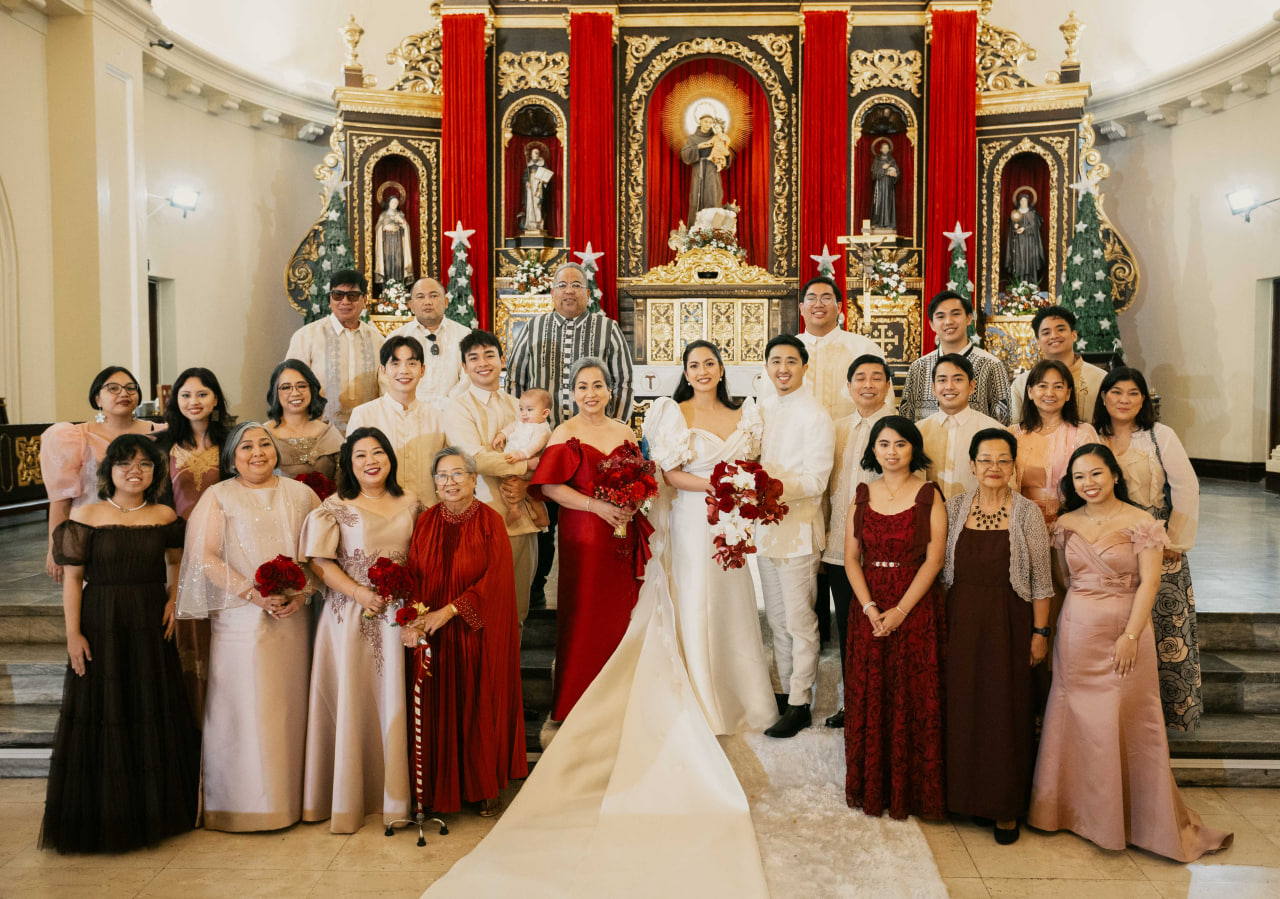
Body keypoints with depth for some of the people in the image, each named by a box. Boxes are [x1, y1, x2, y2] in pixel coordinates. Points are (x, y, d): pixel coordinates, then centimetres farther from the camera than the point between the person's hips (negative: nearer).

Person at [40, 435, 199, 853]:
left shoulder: (165, 516, 3)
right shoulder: (86, 516, -5)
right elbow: (73, 578, -5)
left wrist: (173, 599, 2)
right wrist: (73, 633, -9)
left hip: (150, 625, 3)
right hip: (101, 624, -3)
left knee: (154, 714, 10)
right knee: (102, 715, 3)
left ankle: (154, 811, 26)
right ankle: (101, 818, 19)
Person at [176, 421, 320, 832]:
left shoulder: (300, 495, 12)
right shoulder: (217, 497, 2)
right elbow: (203, 556, -7)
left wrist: (301, 593, -6)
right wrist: (255, 595, -14)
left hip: (292, 617, 3)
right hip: (239, 617, -3)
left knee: (289, 705, 5)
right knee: (242, 707, -2)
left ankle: (289, 798, 17)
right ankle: (242, 803, 10)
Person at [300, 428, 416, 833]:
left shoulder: (410, 505, 10)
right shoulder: (335, 507, 1)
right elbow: (320, 561, -6)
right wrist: (360, 592, -15)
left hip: (396, 615, 3)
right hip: (349, 616, -2)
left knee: (393, 701, 4)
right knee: (350, 703, 1)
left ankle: (392, 797, 16)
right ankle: (347, 802, 12)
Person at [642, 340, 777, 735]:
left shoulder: (742, 415, 10)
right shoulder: (674, 413, -2)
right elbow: (669, 473, -9)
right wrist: (716, 485, -18)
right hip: (692, 521, -4)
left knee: (734, 608, 10)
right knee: (695, 609, 0)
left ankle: (740, 698, 24)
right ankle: (701, 705, 13)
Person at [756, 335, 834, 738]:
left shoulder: (816, 417, -12)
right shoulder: (763, 410, 10)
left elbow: (816, 480, -17)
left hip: (798, 530, -7)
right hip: (766, 527, 7)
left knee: (799, 621, 2)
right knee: (777, 619, 16)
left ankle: (800, 705, 14)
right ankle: (784, 692, 29)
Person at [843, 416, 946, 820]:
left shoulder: (929, 495, -2)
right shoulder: (862, 495, 7)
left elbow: (933, 559, -9)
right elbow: (851, 557, 3)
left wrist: (899, 611, -15)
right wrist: (870, 607, -10)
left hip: (916, 608, -3)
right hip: (869, 610, 3)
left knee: (915, 699, 2)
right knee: (869, 699, 7)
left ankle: (914, 791, 17)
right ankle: (872, 788, 21)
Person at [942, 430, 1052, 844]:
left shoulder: (1027, 513, -4)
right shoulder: (955, 507, 4)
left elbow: (1041, 578, -2)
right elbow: (941, 566, 8)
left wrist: (1039, 631, -5)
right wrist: (941, 622, 5)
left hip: (1008, 622, -3)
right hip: (961, 620, 3)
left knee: (1006, 709, 2)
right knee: (962, 705, 8)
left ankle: (1006, 808, 16)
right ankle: (964, 794, 24)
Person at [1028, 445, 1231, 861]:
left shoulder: (1140, 523, -7)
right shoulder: (1066, 523, 6)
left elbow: (1149, 582, -10)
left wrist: (1131, 635, -16)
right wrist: (1059, 625, 7)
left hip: (1124, 630, -4)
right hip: (1076, 634, 4)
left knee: (1127, 722, 0)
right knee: (1077, 718, 8)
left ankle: (1143, 819, 16)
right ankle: (1079, 810, 23)